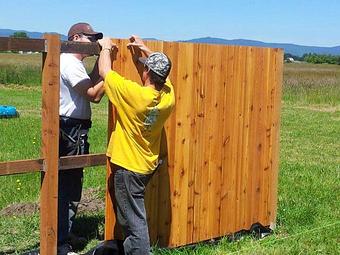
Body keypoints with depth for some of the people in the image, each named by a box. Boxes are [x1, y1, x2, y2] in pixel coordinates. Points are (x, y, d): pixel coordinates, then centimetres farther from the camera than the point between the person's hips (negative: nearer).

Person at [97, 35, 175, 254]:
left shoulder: (134, 94, -25)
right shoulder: (169, 95, -7)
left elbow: (105, 72, -11)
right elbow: (161, 70, 16)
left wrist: (106, 48, 5)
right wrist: (145, 49, 21)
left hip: (128, 167, -7)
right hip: (148, 165, 7)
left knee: (134, 222, -3)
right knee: (132, 216, 24)